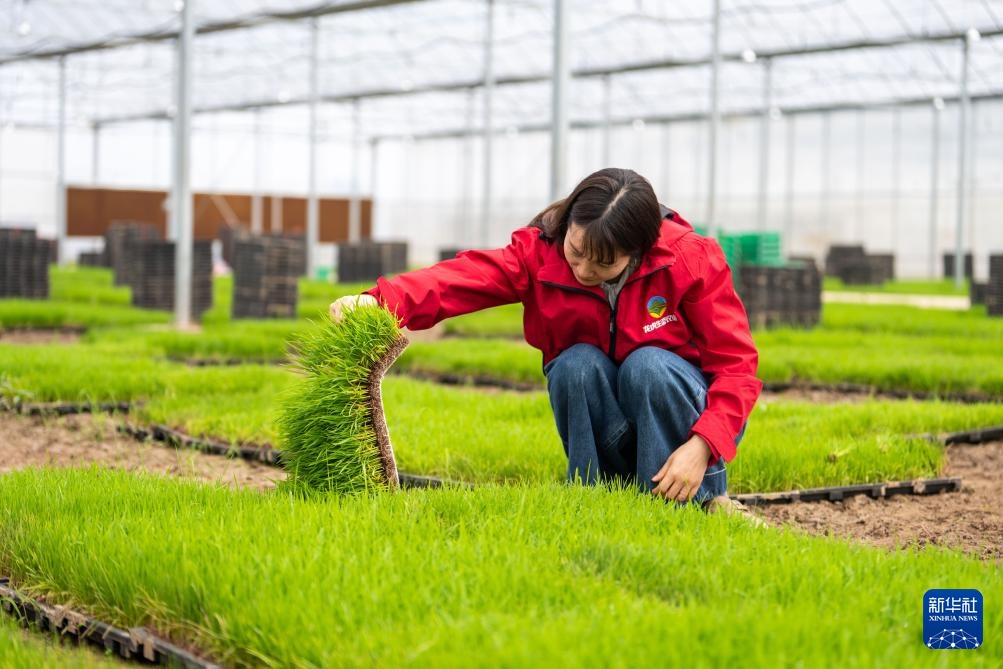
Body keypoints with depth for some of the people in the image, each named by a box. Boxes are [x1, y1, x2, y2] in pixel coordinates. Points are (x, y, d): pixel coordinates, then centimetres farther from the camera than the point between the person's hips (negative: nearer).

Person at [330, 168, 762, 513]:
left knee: (648, 365, -33)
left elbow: (737, 363, -21)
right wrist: (381, 300, -53)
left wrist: (702, 446, -34)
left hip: (685, 416, -2)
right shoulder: (541, 250, -17)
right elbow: (464, 278, -35)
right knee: (576, 363, -29)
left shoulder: (691, 260, -21)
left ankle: (703, 498, -17)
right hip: (604, 425, 2)